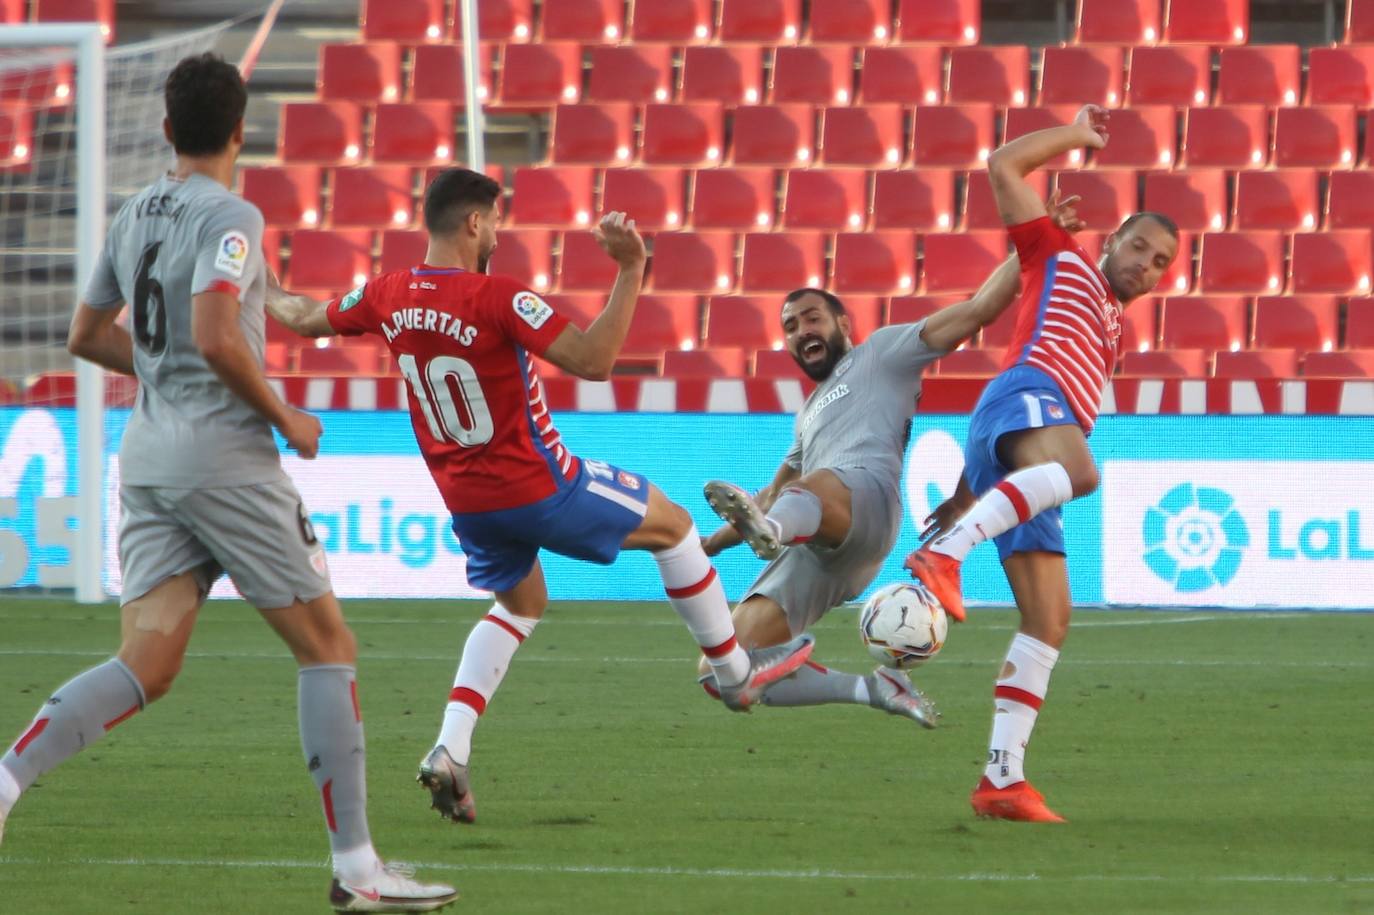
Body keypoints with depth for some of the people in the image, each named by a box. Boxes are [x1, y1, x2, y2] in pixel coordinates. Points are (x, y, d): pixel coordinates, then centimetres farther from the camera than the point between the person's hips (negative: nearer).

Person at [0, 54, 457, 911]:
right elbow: (216, 337, -23)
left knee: (145, 667, 1)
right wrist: (286, 417, -10)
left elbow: (88, 336, 21)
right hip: (225, 455, -7)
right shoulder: (231, 217, -11)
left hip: (147, 455, 7)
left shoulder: (133, 216, 12)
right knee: (327, 645, 3)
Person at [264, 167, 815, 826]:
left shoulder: (388, 297, -5)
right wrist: (631, 270, -28)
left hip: (463, 495, 7)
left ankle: (449, 751, 8)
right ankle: (735, 672, 28)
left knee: (521, 602, 28)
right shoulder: (498, 300, -25)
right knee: (671, 524, 15)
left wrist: (264, 291, 34)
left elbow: (305, 319, 13)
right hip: (537, 486, -7)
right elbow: (593, 361, -28)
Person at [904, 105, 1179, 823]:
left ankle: (1003, 777, -7)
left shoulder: (1111, 335, 38)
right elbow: (1004, 167, 14)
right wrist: (1076, 136, 25)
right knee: (1078, 469, -42)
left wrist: (969, 493, 26)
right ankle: (944, 555, -52)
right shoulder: (1060, 261, 22)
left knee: (1050, 621, -2)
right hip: (1027, 389, -8)